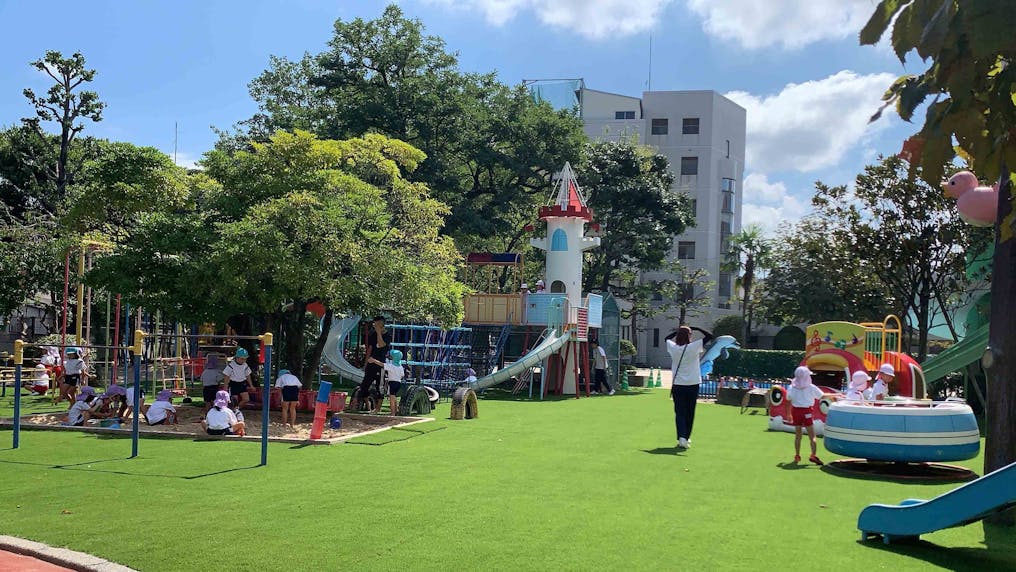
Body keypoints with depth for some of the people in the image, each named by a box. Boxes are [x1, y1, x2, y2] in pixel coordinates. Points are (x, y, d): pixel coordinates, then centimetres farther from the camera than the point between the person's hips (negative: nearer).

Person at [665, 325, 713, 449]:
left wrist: (679, 331, 13)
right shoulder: (694, 347, -11)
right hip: (693, 384, -1)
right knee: (690, 413, 13)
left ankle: (682, 438, -17)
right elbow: (709, 337, -3)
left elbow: (668, 338, 19)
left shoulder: (673, 348, -4)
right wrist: (697, 329, 3)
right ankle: (686, 437, 23)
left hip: (678, 385, 1)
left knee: (680, 412, 0)